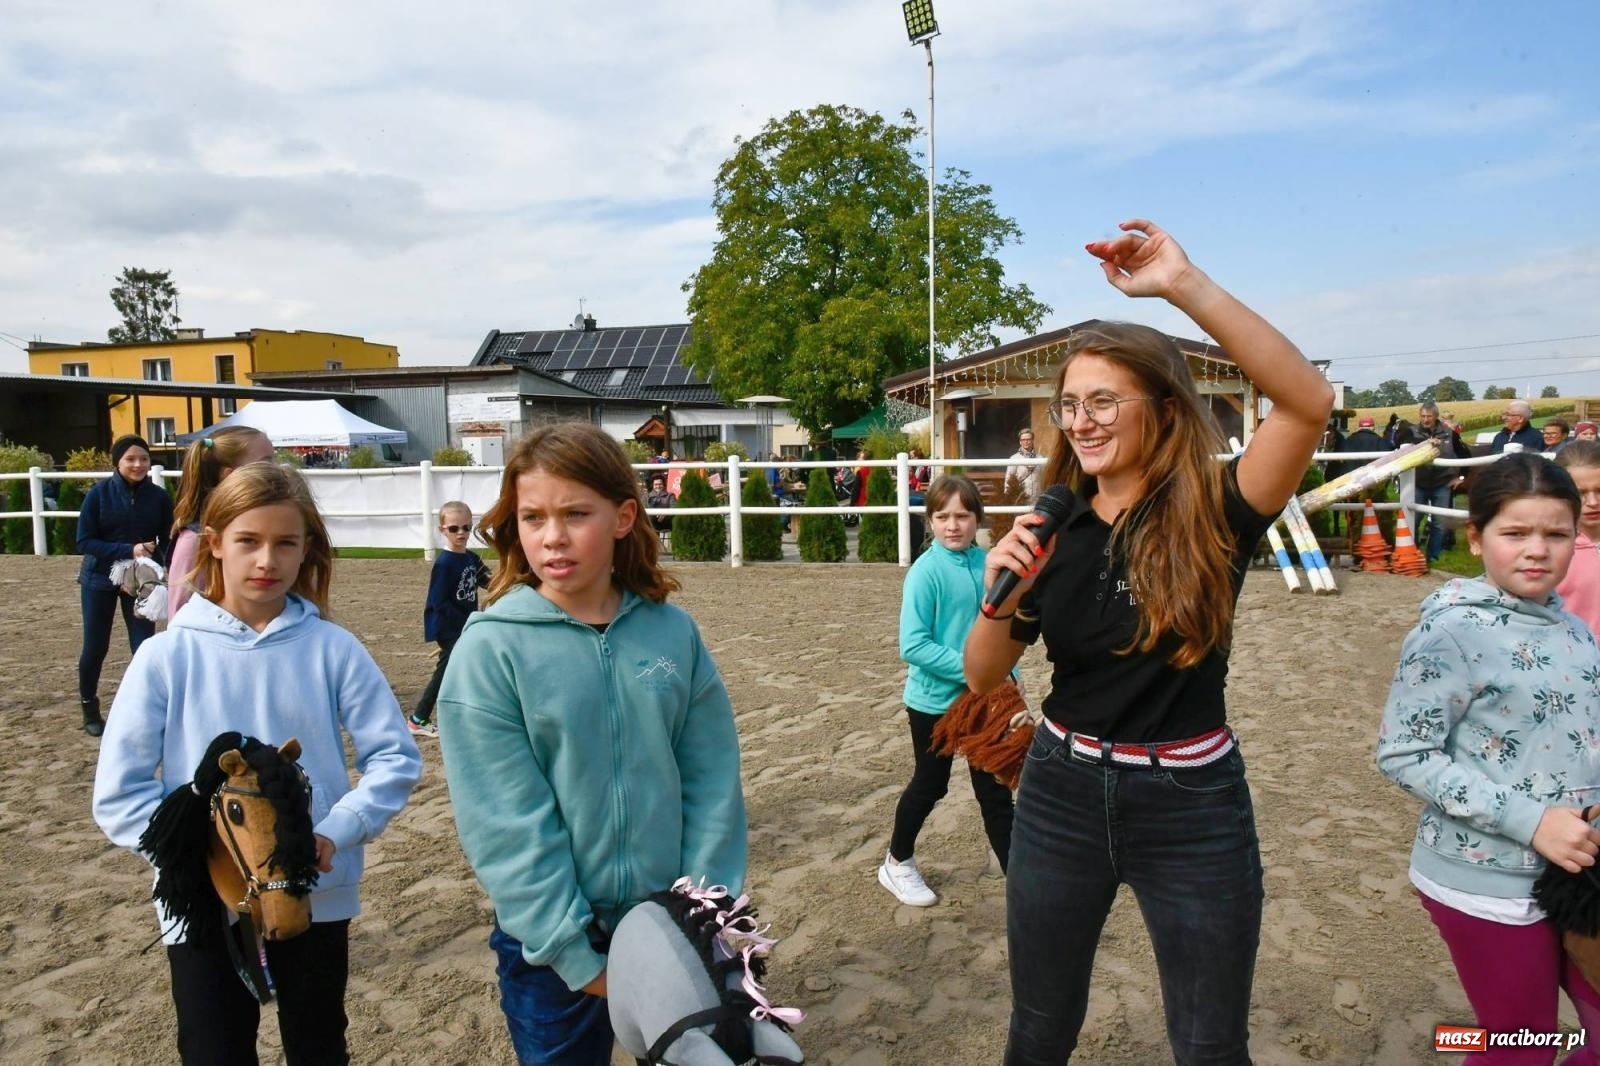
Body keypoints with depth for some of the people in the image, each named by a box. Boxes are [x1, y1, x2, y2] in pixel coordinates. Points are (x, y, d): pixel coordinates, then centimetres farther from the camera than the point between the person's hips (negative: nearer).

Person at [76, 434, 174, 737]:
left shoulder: (159, 497, -7)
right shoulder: (99, 493, -11)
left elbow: (168, 541, 1)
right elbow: (84, 542, -12)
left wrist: (154, 553, -20)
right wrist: (129, 550, -24)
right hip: (100, 580, -1)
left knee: (144, 646, -2)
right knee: (95, 647, 10)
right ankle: (89, 708, 30)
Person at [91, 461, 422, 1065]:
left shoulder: (332, 648, -8)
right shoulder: (166, 656, -8)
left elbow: (395, 756, -6)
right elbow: (119, 794, -6)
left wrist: (335, 834, -18)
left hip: (317, 896, 1)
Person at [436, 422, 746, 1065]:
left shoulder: (672, 630, -6)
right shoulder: (490, 649, -14)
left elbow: (711, 782, -4)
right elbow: (507, 824, -15)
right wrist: (574, 953, -14)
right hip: (553, 944, -2)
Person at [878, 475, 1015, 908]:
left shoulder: (988, 564, -4)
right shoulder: (926, 571, -18)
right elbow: (913, 646, -21)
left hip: (984, 698, 4)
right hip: (935, 698, -4)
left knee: (995, 789, 11)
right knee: (930, 784, 14)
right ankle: (897, 863, 37)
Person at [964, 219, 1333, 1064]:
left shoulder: (1215, 513, -12)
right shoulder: (1054, 529, -3)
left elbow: (1308, 401, -31)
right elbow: (982, 678, -1)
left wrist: (1184, 284, -36)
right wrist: (1002, 598, -21)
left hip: (1190, 804, -3)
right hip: (1063, 793, 3)